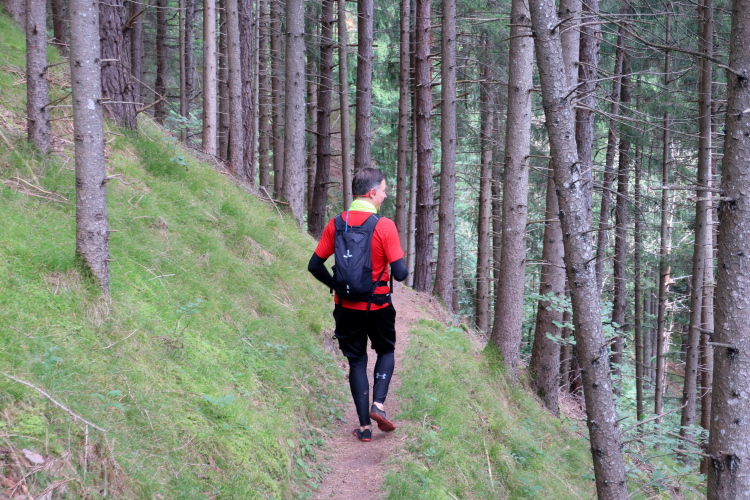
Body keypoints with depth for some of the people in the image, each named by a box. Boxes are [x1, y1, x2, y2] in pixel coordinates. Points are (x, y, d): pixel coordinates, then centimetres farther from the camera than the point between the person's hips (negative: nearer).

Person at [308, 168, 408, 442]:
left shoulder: (336, 224, -4)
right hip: (378, 306, -2)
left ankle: (364, 426, 12)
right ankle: (378, 404, 2)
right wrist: (404, 270, 7)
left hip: (346, 306, 3)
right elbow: (400, 273, -17)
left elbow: (315, 265, -1)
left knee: (356, 362, 13)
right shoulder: (384, 226, -15)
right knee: (386, 351, 22)